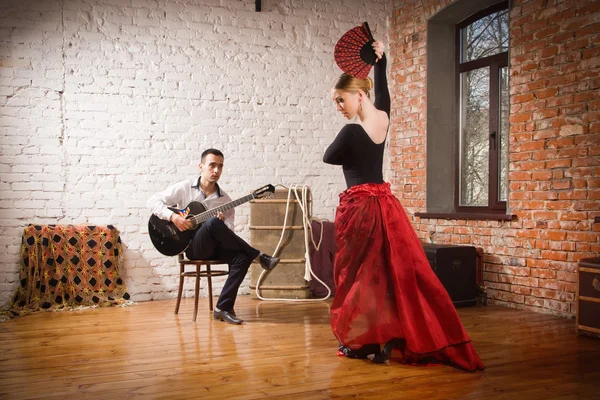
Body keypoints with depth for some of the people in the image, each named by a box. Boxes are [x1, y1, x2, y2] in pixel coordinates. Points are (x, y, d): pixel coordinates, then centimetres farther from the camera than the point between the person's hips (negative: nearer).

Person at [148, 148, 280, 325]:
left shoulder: (225, 200, 8)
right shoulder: (184, 188, 1)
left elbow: (228, 232, 6)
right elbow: (154, 201, -3)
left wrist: (223, 223, -17)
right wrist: (173, 217, -18)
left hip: (214, 246, 4)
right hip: (191, 245, -4)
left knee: (242, 257, -28)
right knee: (213, 223, -36)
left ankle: (223, 308, -20)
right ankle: (259, 257, -25)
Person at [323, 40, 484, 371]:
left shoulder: (351, 132, -17)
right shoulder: (383, 118, 3)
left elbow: (329, 157, 0)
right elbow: (382, 90, 24)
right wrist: (380, 60, 28)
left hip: (359, 207, -7)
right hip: (384, 204, 8)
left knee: (359, 272, 3)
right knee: (399, 268, 8)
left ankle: (364, 342, 10)